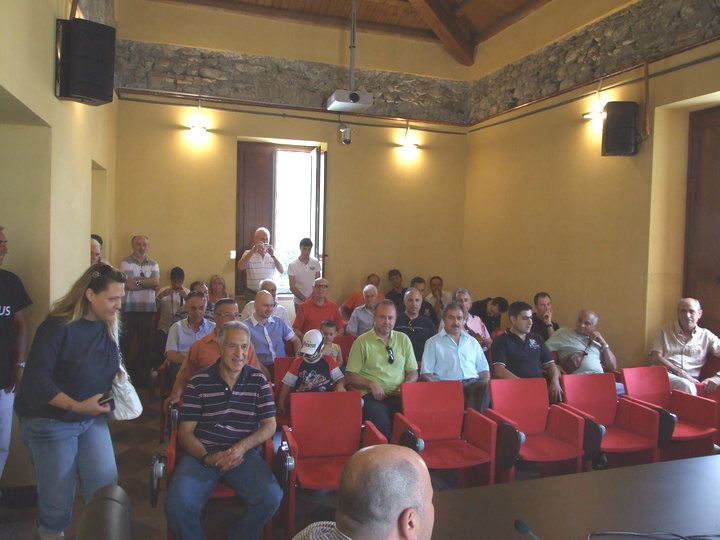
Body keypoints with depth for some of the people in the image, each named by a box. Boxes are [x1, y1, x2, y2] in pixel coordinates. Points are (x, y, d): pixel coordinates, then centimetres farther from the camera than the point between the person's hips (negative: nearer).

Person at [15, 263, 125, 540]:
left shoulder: (109, 326, -1)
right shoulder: (57, 326, -20)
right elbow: (36, 379, -22)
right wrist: (77, 406, -26)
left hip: (92, 419, 5)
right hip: (51, 422, -5)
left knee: (106, 486, 2)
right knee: (57, 495, 8)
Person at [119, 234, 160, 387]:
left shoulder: (153, 264, 13)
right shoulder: (126, 262, 0)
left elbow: (157, 282, -4)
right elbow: (128, 284, -14)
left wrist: (137, 280, -10)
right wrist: (148, 283, -7)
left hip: (148, 308, 4)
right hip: (129, 308, -3)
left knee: (147, 343, 7)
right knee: (125, 343, 1)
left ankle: (143, 378, 16)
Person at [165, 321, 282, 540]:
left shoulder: (258, 381, 7)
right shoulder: (198, 383, 3)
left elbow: (269, 425, 5)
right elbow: (185, 432, 2)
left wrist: (242, 447, -13)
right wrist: (207, 457, -16)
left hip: (244, 454, 1)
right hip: (202, 454, 0)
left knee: (272, 496, -24)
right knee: (177, 505, -26)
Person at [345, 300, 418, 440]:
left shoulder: (403, 339, 17)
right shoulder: (362, 341, 6)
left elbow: (413, 372, 19)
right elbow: (351, 376, 4)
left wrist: (406, 385, -2)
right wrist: (371, 384, -11)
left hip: (398, 395, 3)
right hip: (373, 395, -3)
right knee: (381, 422, -33)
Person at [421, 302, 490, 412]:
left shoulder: (473, 342, 26)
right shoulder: (433, 343, 13)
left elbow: (483, 369, 24)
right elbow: (426, 374, 5)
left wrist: (486, 385, 2)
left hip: (474, 383, 4)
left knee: (487, 387, -32)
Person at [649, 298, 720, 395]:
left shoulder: (706, 336, 14)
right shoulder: (666, 331, 14)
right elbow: (655, 357, 4)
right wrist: (680, 372, -10)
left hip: (690, 381, 1)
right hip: (664, 375, 0)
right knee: (686, 386, -32)